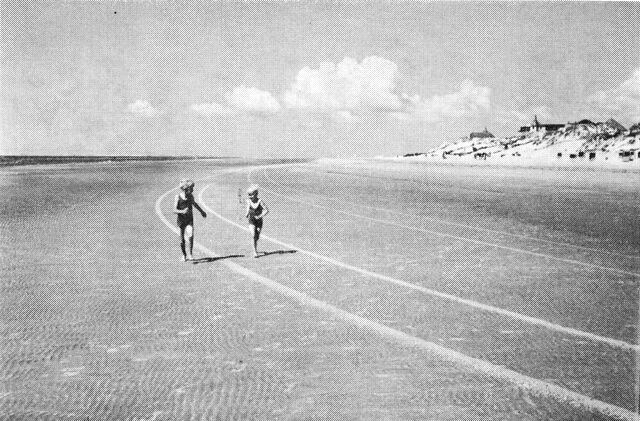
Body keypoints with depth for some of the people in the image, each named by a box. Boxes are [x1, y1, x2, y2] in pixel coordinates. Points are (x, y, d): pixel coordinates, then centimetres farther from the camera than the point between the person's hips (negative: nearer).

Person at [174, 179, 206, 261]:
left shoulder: (190, 196, 0)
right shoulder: (178, 197, -10)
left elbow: (194, 203, 23)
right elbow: (174, 210, -14)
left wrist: (201, 211, 34)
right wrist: (182, 211, -34)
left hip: (190, 220, 2)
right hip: (181, 220, -2)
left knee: (190, 235, -21)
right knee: (182, 239, 7)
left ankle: (190, 253, -14)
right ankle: (184, 255, 26)